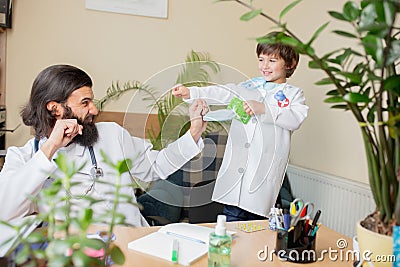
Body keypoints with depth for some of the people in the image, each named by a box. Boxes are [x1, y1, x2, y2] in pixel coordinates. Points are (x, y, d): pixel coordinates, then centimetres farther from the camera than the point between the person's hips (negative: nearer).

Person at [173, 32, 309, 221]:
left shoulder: (294, 94, 9)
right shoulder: (249, 86, 16)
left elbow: (296, 119, -10)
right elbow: (223, 93, 3)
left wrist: (263, 108, -22)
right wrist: (191, 93, -12)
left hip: (264, 172, -2)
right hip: (236, 168, 3)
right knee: (231, 221, 1)